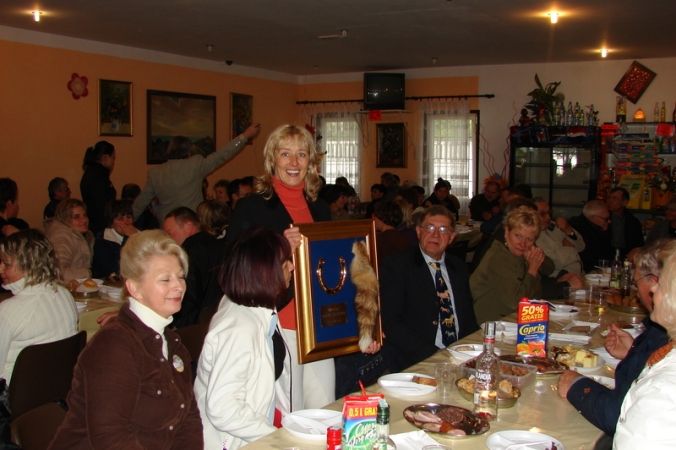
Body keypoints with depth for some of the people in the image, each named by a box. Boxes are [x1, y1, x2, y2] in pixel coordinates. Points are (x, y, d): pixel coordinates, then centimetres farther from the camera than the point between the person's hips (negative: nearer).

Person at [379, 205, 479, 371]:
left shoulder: (459, 268, 15)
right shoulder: (396, 265, -3)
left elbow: (468, 318, 18)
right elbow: (391, 323, -11)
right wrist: (434, 355, -19)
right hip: (413, 364, -5)